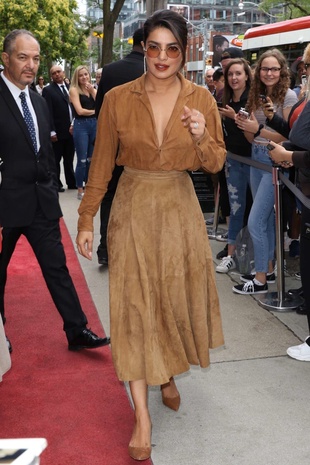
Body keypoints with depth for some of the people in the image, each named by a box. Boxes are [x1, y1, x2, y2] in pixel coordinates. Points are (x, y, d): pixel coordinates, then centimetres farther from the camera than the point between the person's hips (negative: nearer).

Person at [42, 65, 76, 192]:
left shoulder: (69, 87, 10)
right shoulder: (48, 90, -7)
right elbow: (48, 113, -13)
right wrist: (52, 131, -17)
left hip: (71, 129, 6)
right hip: (58, 132, -5)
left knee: (69, 159, 16)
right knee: (56, 160, 6)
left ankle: (71, 182, 25)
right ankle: (56, 184, 15)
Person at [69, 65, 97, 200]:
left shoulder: (93, 89, 13)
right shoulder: (74, 90, -2)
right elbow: (80, 111, -12)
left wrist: (92, 91, -7)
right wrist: (95, 111, 1)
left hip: (94, 124, 5)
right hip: (81, 125, -5)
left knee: (91, 159, 11)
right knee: (82, 160, -2)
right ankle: (80, 190, 6)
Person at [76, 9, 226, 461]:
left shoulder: (201, 99, -2)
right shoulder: (117, 99, -5)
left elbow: (216, 163, 3)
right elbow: (101, 162, 1)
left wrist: (201, 137, -18)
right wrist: (86, 219, 1)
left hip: (180, 208, 1)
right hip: (132, 208, -1)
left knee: (177, 297, 10)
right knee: (134, 304, -1)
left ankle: (168, 375, 39)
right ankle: (142, 414, 7)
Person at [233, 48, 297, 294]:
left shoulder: (288, 96, -11)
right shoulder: (257, 96, 10)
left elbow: (289, 136, -13)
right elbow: (252, 137, 11)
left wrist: (259, 129, -21)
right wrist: (244, 126, -9)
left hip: (275, 161, -7)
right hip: (256, 159, 7)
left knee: (255, 221, -8)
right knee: (267, 219, 15)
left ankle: (260, 279, 3)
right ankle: (268, 269, 27)